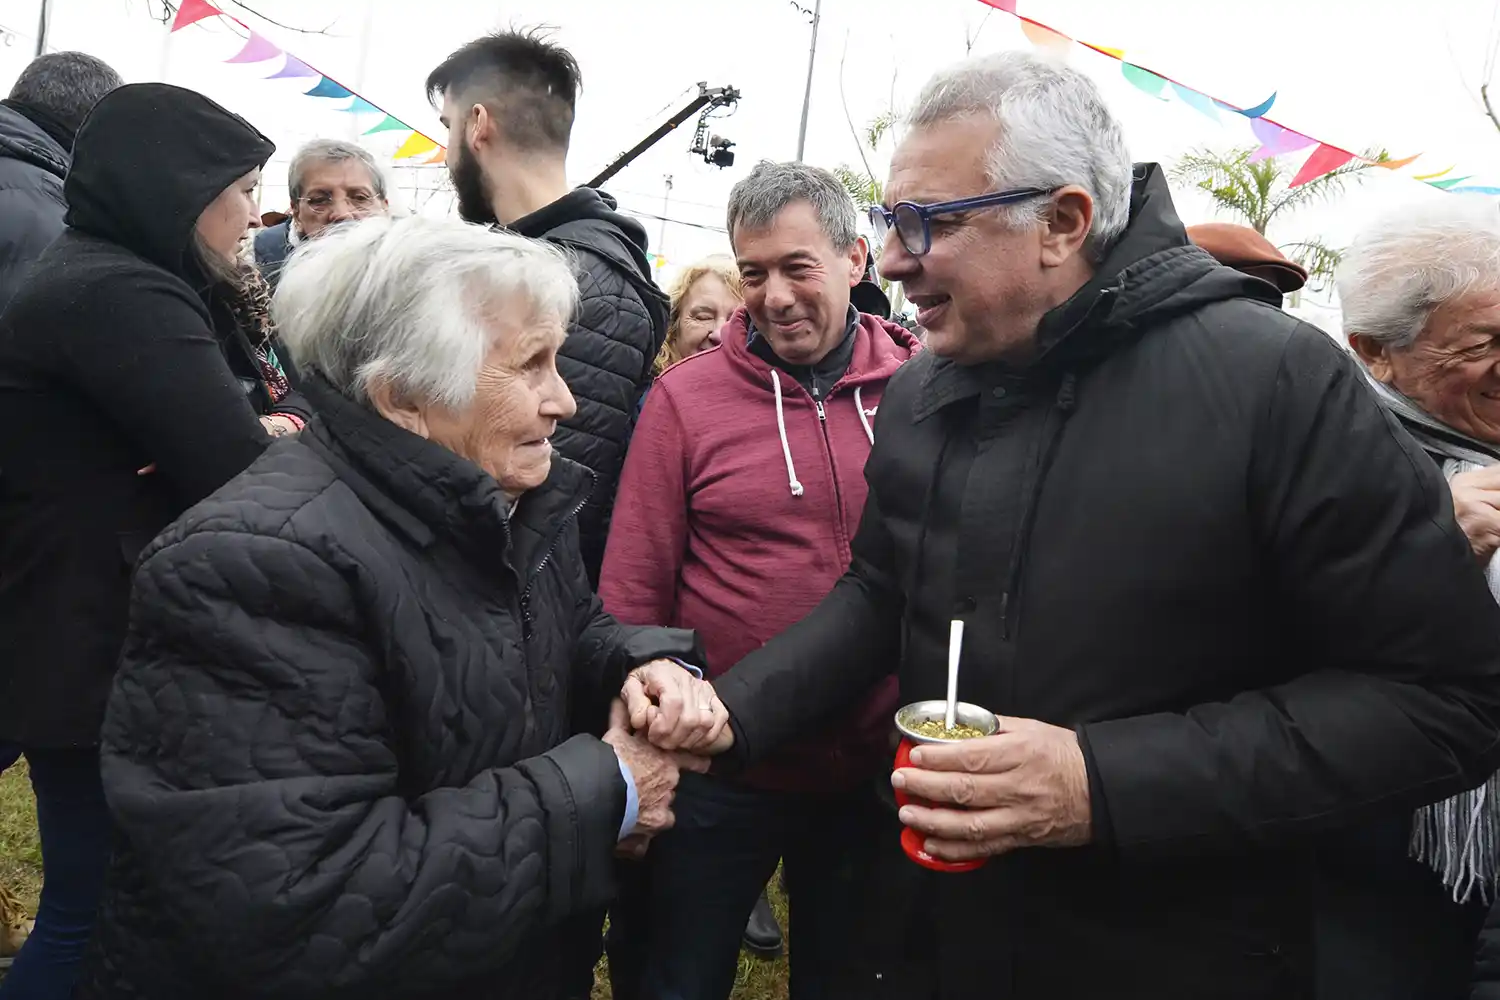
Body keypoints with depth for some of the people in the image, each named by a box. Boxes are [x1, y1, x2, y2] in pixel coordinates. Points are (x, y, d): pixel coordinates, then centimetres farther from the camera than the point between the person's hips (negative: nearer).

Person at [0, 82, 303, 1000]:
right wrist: (274, 438, -6)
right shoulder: (118, 295, -22)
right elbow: (246, 480, -26)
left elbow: (298, 402, 7)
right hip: (99, 659, -10)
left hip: (127, 645, 10)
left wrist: (277, 430, -14)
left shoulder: (146, 286, 10)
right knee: (99, 910, 6)